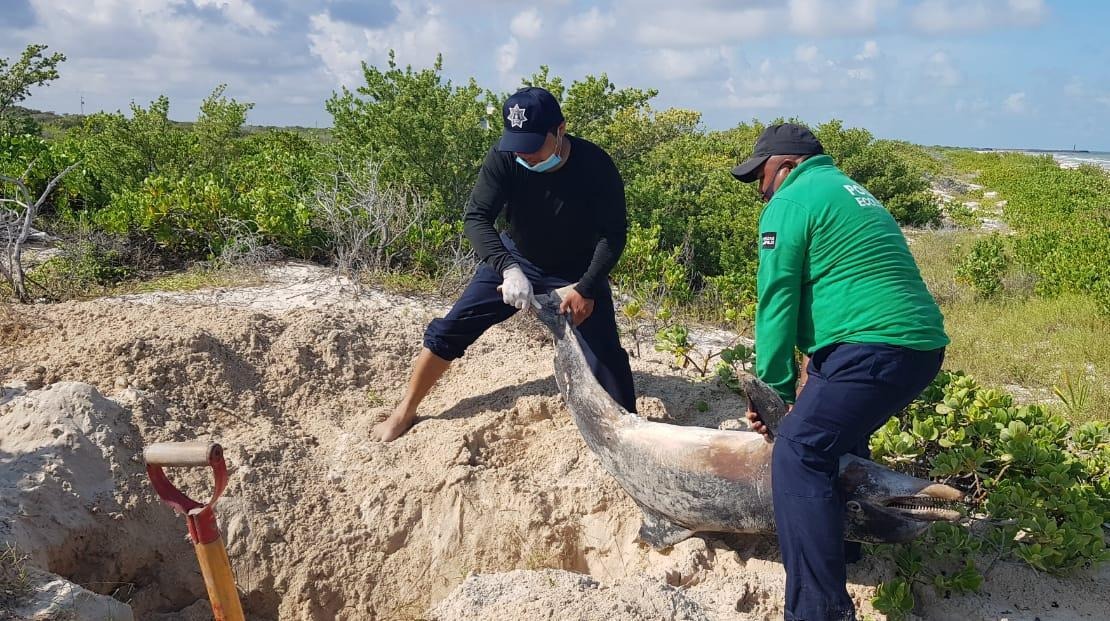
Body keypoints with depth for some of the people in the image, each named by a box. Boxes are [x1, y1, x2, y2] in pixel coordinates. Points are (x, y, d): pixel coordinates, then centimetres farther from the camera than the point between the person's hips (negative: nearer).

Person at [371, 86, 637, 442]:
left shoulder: (595, 166, -27)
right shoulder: (504, 159, -23)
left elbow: (614, 234, -21)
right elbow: (475, 218, -29)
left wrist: (586, 289, -32)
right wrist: (508, 269, -45)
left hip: (577, 273, -1)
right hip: (515, 261, 2)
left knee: (605, 356, -13)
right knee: (450, 329, -2)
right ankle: (406, 411, 15)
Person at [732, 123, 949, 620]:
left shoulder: (790, 202, -2)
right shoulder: (850, 192, 26)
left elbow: (776, 301, -6)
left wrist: (774, 388, 1)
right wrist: (813, 374, 24)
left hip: (875, 346, -10)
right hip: (923, 342, 10)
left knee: (799, 453, -11)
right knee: (839, 433, 27)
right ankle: (840, 540, 41)